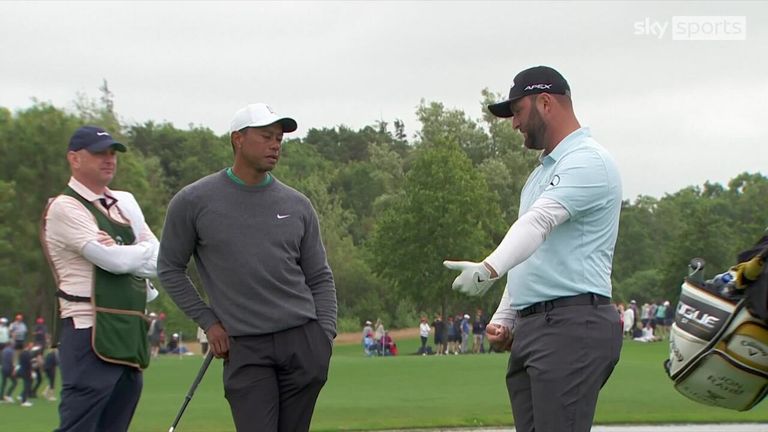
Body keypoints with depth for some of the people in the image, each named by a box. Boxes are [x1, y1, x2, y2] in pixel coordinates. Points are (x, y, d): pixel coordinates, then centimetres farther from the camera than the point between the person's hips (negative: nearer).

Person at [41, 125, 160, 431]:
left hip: (131, 336, 8)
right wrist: (143, 251, 4)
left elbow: (158, 261, 9)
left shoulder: (125, 203, 19)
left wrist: (122, 254, -9)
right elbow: (115, 260, -16)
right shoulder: (64, 208, -6)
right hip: (91, 335, -8)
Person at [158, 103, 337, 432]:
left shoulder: (297, 205, 9)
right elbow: (170, 269, 10)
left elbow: (320, 277, 15)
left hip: (302, 341, 3)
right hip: (244, 347, -3)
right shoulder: (193, 202, 1)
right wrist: (208, 321, 3)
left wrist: (326, 334, 2)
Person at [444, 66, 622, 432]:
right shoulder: (541, 173, 26)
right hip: (530, 329, 10)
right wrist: (504, 318, 17)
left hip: (573, 325, -10)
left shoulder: (587, 161, -8)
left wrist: (490, 268, -40)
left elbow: (540, 222, -25)